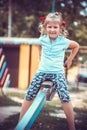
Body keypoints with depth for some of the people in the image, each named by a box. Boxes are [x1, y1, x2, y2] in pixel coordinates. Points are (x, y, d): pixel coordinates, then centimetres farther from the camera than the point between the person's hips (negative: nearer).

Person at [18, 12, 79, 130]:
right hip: (42, 71, 2)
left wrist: (70, 59, 15)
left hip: (58, 72, -2)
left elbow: (76, 46, 15)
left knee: (65, 98, -18)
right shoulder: (42, 39, 0)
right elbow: (35, 43, 26)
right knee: (29, 96, -6)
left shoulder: (64, 41, -6)